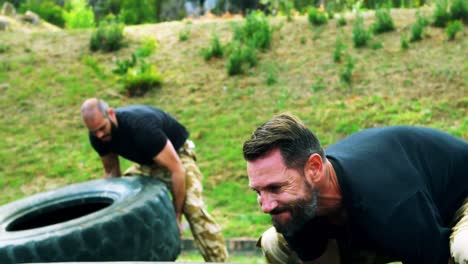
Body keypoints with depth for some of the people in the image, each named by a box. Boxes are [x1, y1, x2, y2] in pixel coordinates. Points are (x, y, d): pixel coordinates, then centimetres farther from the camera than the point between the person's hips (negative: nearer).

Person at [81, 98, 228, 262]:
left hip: (177, 155, -7)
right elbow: (111, 172, 1)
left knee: (194, 209, -27)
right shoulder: (97, 136, -16)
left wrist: (177, 216, -28)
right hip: (146, 162, 7)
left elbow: (176, 170, -34)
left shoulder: (140, 125, -38)